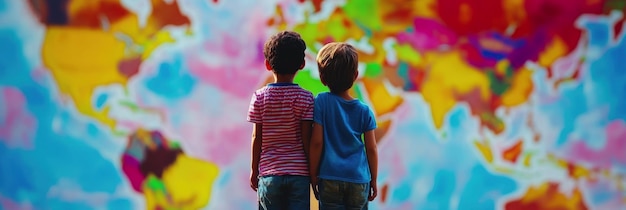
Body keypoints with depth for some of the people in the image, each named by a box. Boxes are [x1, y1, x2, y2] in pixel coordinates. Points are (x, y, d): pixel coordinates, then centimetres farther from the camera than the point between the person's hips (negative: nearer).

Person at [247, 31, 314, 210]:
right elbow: (307, 139, -5)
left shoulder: (259, 97, -3)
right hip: (299, 173, -1)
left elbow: (257, 138, -1)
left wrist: (254, 170, 9)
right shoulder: (306, 98, -5)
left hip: (269, 173, 1)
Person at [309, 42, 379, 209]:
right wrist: (374, 180, 16)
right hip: (359, 180, 2)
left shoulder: (321, 102, -6)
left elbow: (316, 142, -7)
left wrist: (313, 175, 2)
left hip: (329, 180, -2)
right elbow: (371, 148, 4)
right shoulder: (364, 110, 2)